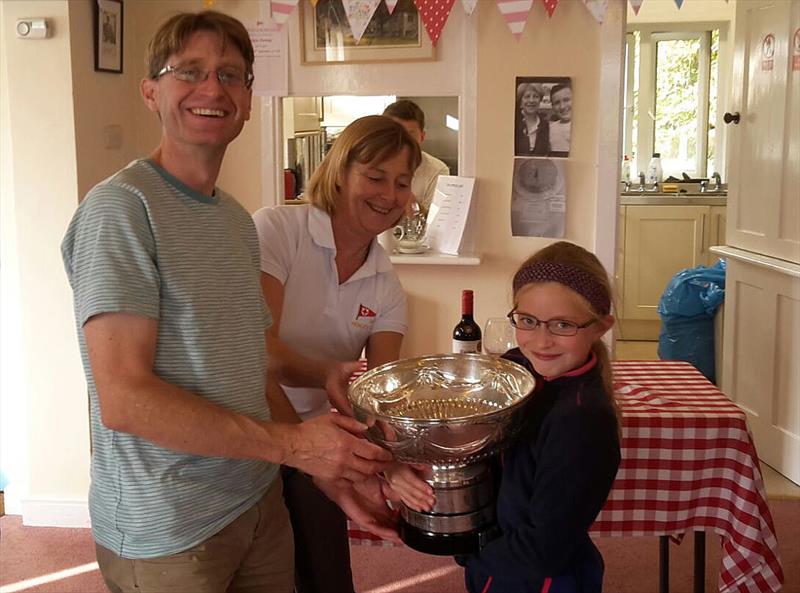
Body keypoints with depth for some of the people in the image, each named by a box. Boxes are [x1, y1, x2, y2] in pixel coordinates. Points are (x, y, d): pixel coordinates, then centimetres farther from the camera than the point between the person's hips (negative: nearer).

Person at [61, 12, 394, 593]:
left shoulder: (238, 219, 9)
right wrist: (292, 443, -20)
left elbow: (248, 367, 11)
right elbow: (122, 400, -23)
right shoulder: (120, 208, -16)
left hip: (260, 501, 7)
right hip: (165, 533, -7)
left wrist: (329, 460, -1)